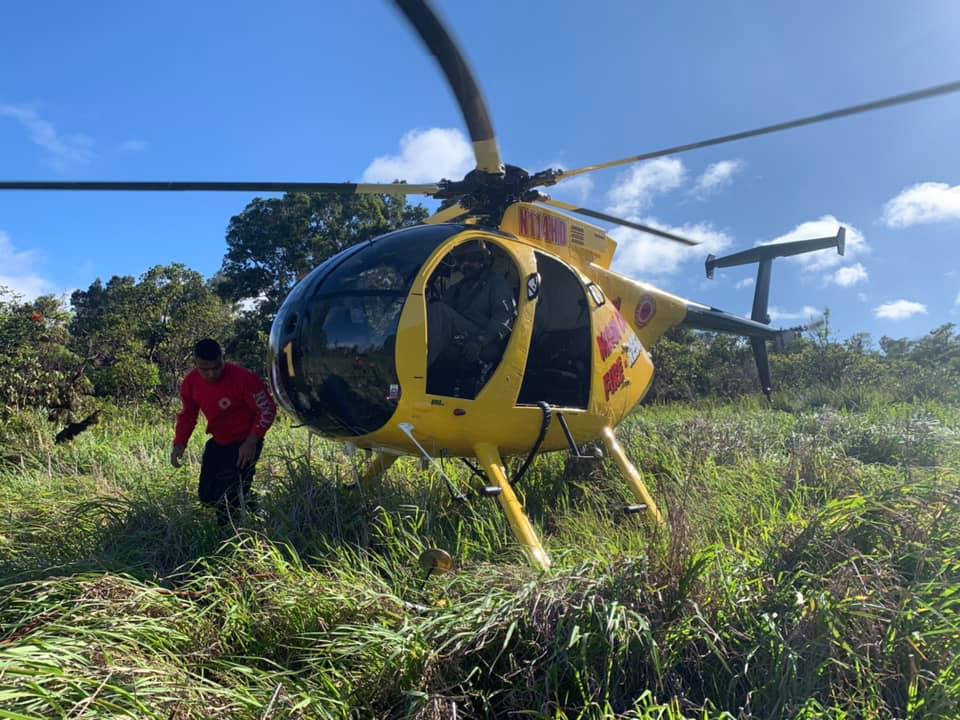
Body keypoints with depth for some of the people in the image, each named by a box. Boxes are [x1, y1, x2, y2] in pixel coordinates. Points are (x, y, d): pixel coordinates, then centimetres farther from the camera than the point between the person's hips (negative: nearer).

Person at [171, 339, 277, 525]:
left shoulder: (243, 378, -27)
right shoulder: (190, 382, -8)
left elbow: (267, 411, -18)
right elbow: (188, 415, 6)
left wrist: (251, 443, -23)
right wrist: (179, 444, -9)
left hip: (245, 444, -7)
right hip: (217, 442, 7)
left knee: (229, 498, -13)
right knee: (206, 495, 13)